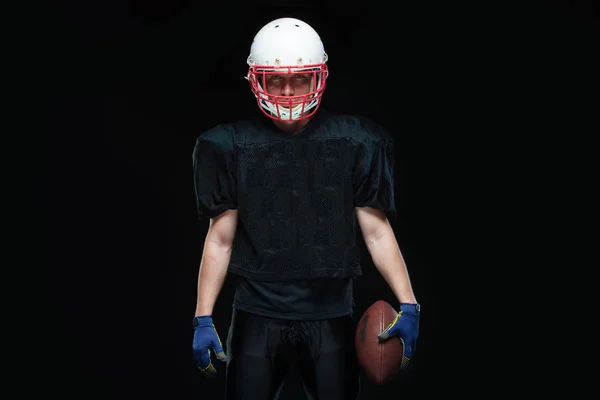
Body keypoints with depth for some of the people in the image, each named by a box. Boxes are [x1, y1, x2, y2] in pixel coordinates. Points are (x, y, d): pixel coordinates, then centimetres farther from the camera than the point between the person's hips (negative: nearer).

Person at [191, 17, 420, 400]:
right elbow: (220, 239, 4)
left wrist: (408, 304, -7)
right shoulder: (233, 146, 1)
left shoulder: (355, 143, 1)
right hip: (258, 316, 0)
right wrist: (204, 318, 0)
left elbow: (377, 231, 2)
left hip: (330, 315, 0)